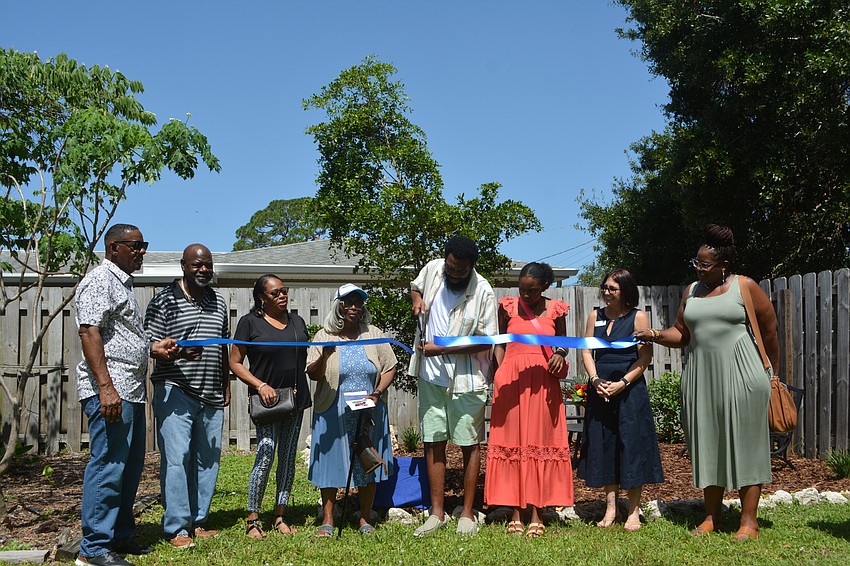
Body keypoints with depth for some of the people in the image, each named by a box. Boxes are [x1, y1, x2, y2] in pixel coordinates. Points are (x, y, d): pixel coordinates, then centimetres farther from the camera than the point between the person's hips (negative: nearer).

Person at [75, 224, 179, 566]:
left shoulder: (124, 284, 22)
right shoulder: (100, 281, -8)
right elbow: (90, 334, -18)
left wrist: (152, 349, 15)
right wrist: (106, 387, -24)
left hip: (131, 392, 10)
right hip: (109, 392, -10)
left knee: (130, 467, 13)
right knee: (108, 466, -9)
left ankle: (120, 537, 22)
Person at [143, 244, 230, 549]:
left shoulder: (219, 303, 15)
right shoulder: (165, 300, -3)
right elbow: (150, 346, -8)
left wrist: (226, 386, 18)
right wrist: (178, 352, -26)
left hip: (211, 397, 6)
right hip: (175, 393, -6)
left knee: (207, 460, 8)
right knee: (176, 459, -8)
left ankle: (197, 521, 19)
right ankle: (176, 529, -1)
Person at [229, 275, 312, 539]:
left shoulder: (297, 321, 15)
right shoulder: (250, 322, -1)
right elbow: (235, 363, -2)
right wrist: (260, 385, -14)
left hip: (296, 397, 5)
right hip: (267, 399, -5)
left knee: (288, 457, 7)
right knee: (266, 453, -13)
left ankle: (280, 517, 15)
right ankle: (252, 520, -4)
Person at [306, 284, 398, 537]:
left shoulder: (374, 335, 3)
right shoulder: (324, 336, -1)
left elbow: (390, 367, 4)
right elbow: (312, 374, -6)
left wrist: (377, 393, -10)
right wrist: (324, 356, -25)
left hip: (369, 412, 1)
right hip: (333, 414, -1)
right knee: (331, 463, 3)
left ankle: (365, 519, 19)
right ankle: (327, 519, 14)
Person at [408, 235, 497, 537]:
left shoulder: (482, 292, -15)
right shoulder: (432, 269, -2)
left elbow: (485, 342, -14)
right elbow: (415, 286, 21)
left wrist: (441, 349, -18)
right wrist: (416, 299, -3)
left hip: (466, 379, -4)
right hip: (431, 375, 4)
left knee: (469, 444, 5)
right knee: (433, 443, 7)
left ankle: (467, 513, 15)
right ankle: (437, 512, 16)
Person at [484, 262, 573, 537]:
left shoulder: (555, 309, 5)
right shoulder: (508, 306, 5)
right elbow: (499, 343, 9)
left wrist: (560, 354, -5)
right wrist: (499, 374, -2)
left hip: (543, 384, 0)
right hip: (511, 381, 0)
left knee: (541, 444, 1)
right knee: (511, 443, 0)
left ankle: (536, 513, 5)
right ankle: (515, 513, 5)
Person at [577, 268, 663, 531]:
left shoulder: (638, 317, -2)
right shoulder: (596, 316, 10)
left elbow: (645, 357, -7)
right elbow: (587, 351, 8)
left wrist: (621, 384, -15)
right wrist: (596, 379, -8)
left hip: (630, 390, -4)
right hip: (600, 391, 4)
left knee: (631, 445, -1)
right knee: (603, 446, 6)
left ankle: (633, 511, 8)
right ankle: (610, 507, 15)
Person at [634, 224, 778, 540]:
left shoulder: (744, 287, -2)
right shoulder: (692, 291, 11)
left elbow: (769, 329, 3)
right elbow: (681, 334, 14)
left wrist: (775, 372, 8)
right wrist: (656, 335, -5)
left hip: (739, 374, -5)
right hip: (700, 376, 5)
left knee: (743, 443, -1)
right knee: (707, 444, 8)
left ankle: (749, 520, 6)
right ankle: (712, 517, 17)